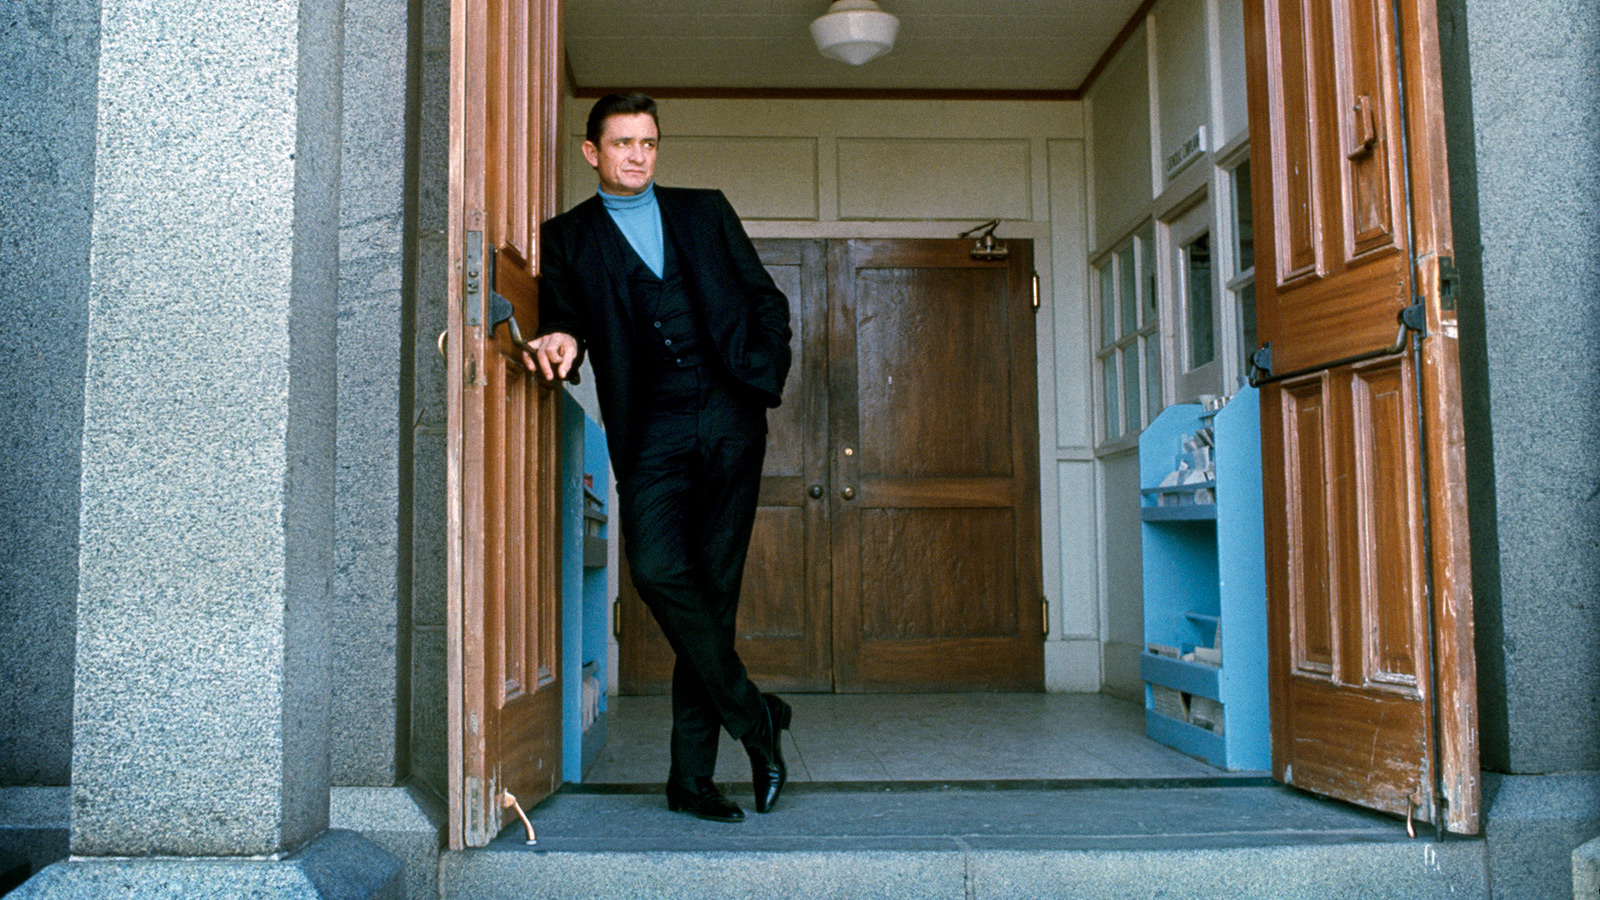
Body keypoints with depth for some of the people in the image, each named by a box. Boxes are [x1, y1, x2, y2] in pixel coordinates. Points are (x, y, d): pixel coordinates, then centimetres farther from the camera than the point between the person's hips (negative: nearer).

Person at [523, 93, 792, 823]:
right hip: (653, 428, -1)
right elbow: (562, 315, 4)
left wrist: (765, 377, 0)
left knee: (713, 588, -1)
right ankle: (752, 715, -2)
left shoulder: (705, 211, 18)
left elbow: (766, 299, 16)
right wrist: (559, 339, -20)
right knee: (656, 569, -21)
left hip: (729, 418, 1)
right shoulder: (568, 236, 15)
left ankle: (691, 775, 6)